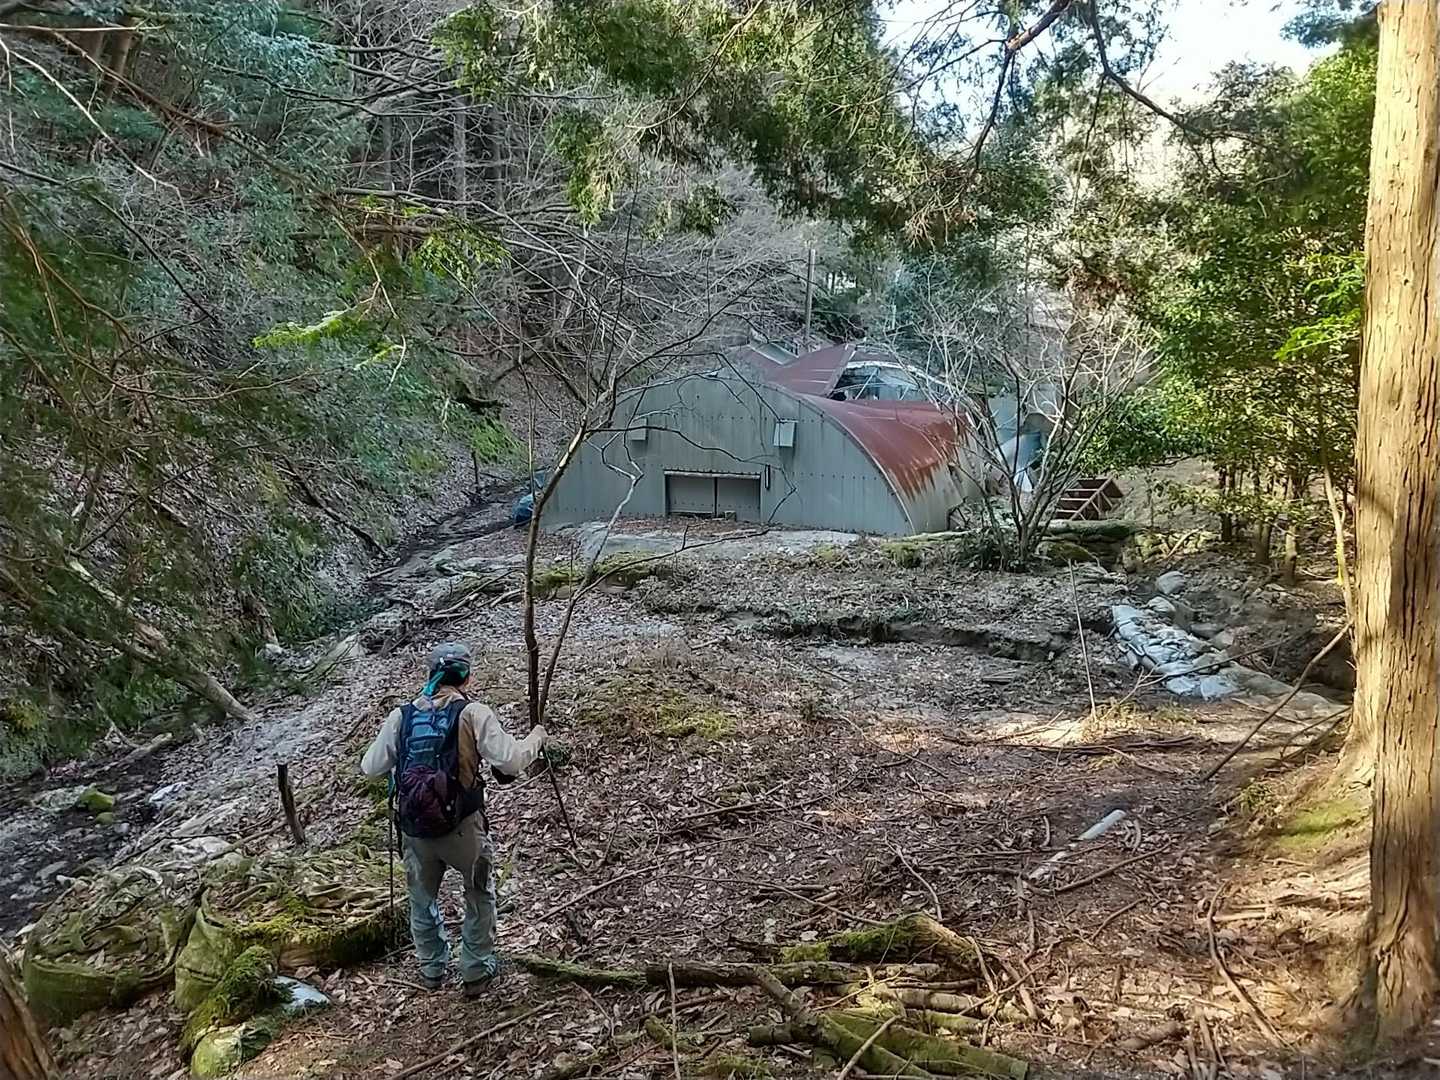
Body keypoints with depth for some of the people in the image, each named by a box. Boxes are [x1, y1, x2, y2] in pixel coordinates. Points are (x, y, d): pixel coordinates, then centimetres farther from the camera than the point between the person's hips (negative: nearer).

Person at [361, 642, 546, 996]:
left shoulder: (401, 716, 0)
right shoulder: (474, 713, -11)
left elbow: (370, 768, 5)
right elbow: (511, 761, -19)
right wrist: (536, 738, 0)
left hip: (414, 830, 3)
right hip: (462, 827, -3)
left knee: (422, 899, 27)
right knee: (480, 897, 22)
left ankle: (432, 969, 42)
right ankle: (476, 971, 31)